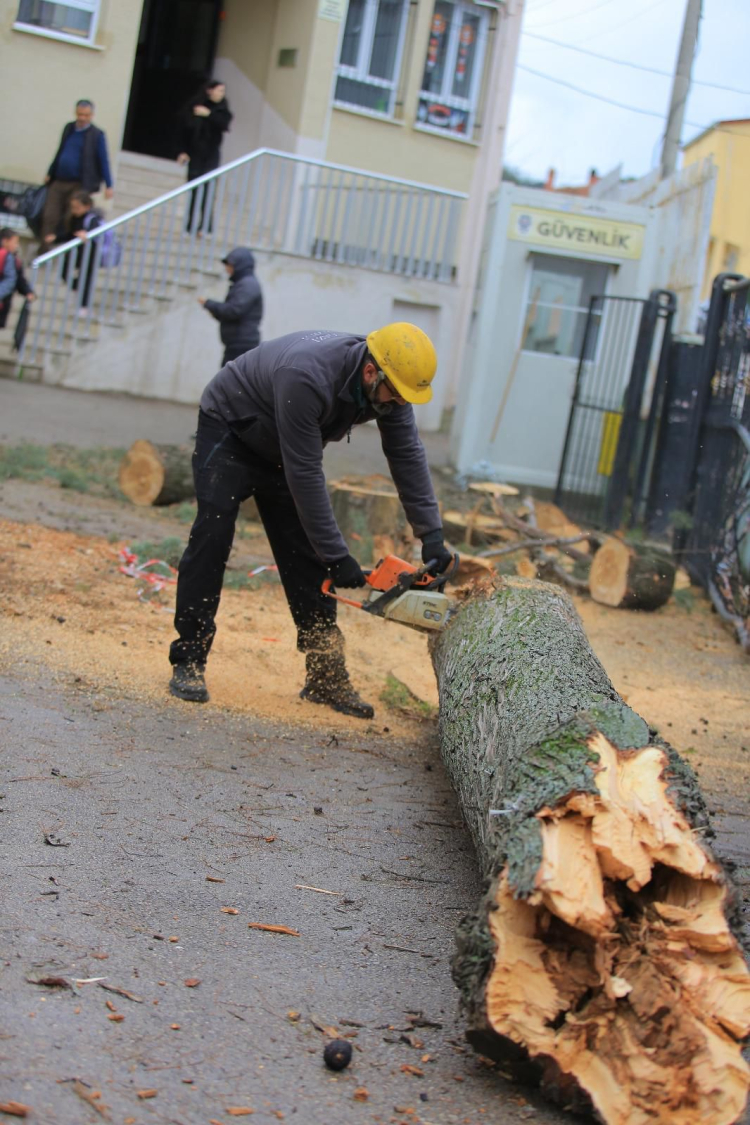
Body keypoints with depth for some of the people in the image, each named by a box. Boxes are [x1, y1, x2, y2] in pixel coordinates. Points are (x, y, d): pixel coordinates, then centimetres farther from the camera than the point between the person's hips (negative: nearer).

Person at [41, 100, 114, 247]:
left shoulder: (97, 135, -5)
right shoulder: (68, 128, 12)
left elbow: (103, 161, -7)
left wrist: (109, 185, -12)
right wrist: (50, 174, 25)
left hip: (79, 185, -5)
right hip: (58, 182, 5)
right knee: (50, 217, -1)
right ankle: (45, 251, 3)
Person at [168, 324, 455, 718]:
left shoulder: (389, 384, -19)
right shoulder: (307, 377, -41)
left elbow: (408, 457, -14)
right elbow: (305, 474, -37)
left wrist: (432, 537, -20)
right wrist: (337, 556, -33)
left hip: (280, 448, 7)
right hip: (228, 430, -6)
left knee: (306, 556, 1)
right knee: (211, 538, -16)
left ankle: (325, 678, 5)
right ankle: (188, 663, -9)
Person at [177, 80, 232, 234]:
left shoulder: (221, 109, 4)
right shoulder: (194, 106, -1)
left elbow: (224, 124, -14)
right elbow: (184, 129, -2)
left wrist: (209, 114, -23)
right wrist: (183, 151, -7)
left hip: (211, 155, 0)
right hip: (194, 153, 0)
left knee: (207, 190, -9)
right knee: (193, 189, 3)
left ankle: (204, 225, -12)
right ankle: (190, 224, 10)